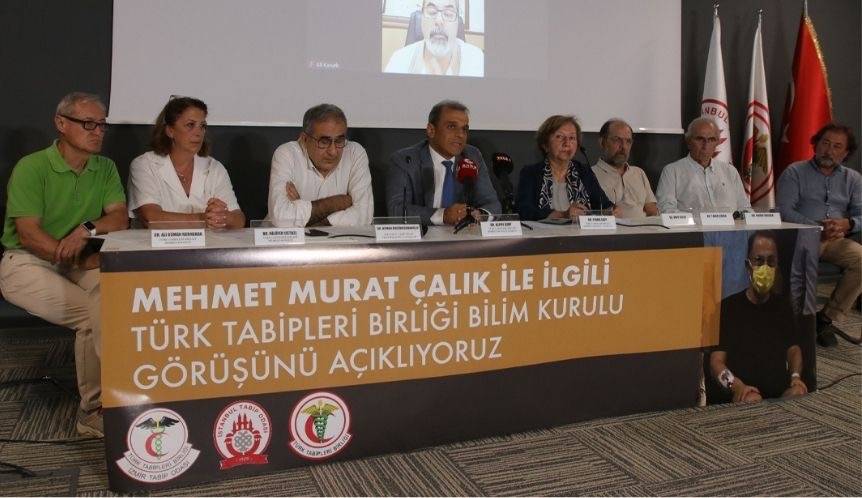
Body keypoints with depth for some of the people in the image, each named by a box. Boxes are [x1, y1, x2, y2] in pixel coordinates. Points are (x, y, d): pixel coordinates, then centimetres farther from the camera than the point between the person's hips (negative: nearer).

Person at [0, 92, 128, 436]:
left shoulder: (105, 168, 7)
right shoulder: (31, 168, -9)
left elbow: (120, 219, -4)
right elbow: (28, 235, -15)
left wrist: (89, 228, -25)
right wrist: (86, 261, -17)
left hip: (79, 264, 5)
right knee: (94, 312, -27)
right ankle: (94, 409, -12)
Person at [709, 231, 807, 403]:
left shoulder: (782, 305, 19)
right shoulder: (728, 307, 3)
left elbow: (793, 349, 21)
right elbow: (717, 360, -2)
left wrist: (796, 377, -2)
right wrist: (735, 385, -23)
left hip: (782, 394, 4)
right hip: (744, 397, -3)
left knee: (799, 394, -31)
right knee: (752, 400, -37)